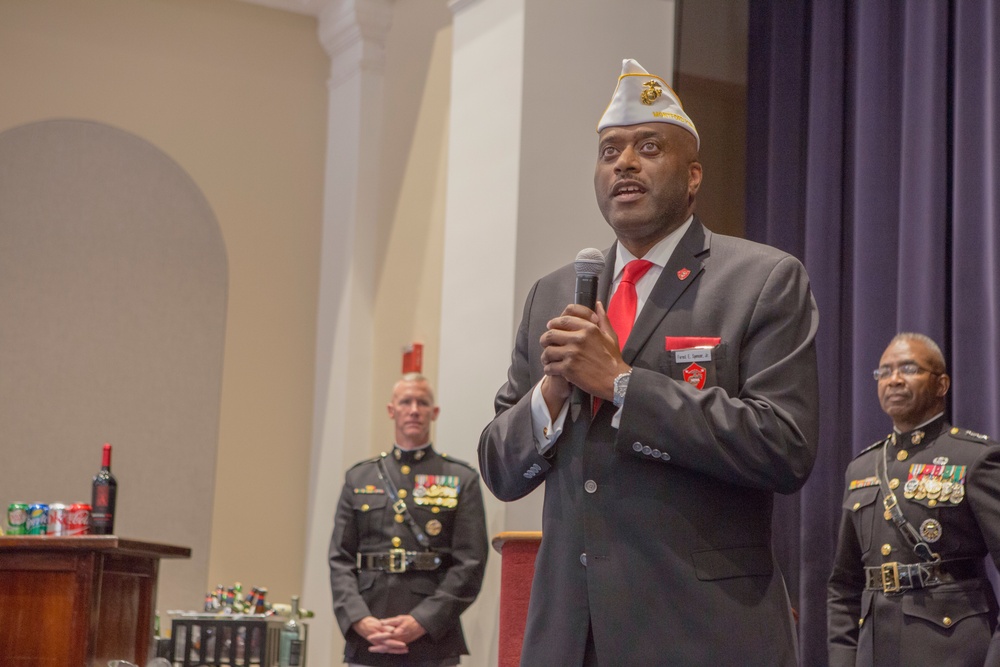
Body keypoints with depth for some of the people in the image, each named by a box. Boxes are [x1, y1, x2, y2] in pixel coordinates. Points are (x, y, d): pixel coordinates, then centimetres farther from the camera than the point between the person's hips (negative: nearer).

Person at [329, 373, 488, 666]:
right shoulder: (359, 478, 15)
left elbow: (470, 565, -2)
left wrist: (422, 622, -13)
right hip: (366, 643, 2)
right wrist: (360, 621, -8)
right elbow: (340, 559, 8)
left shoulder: (462, 480, 7)